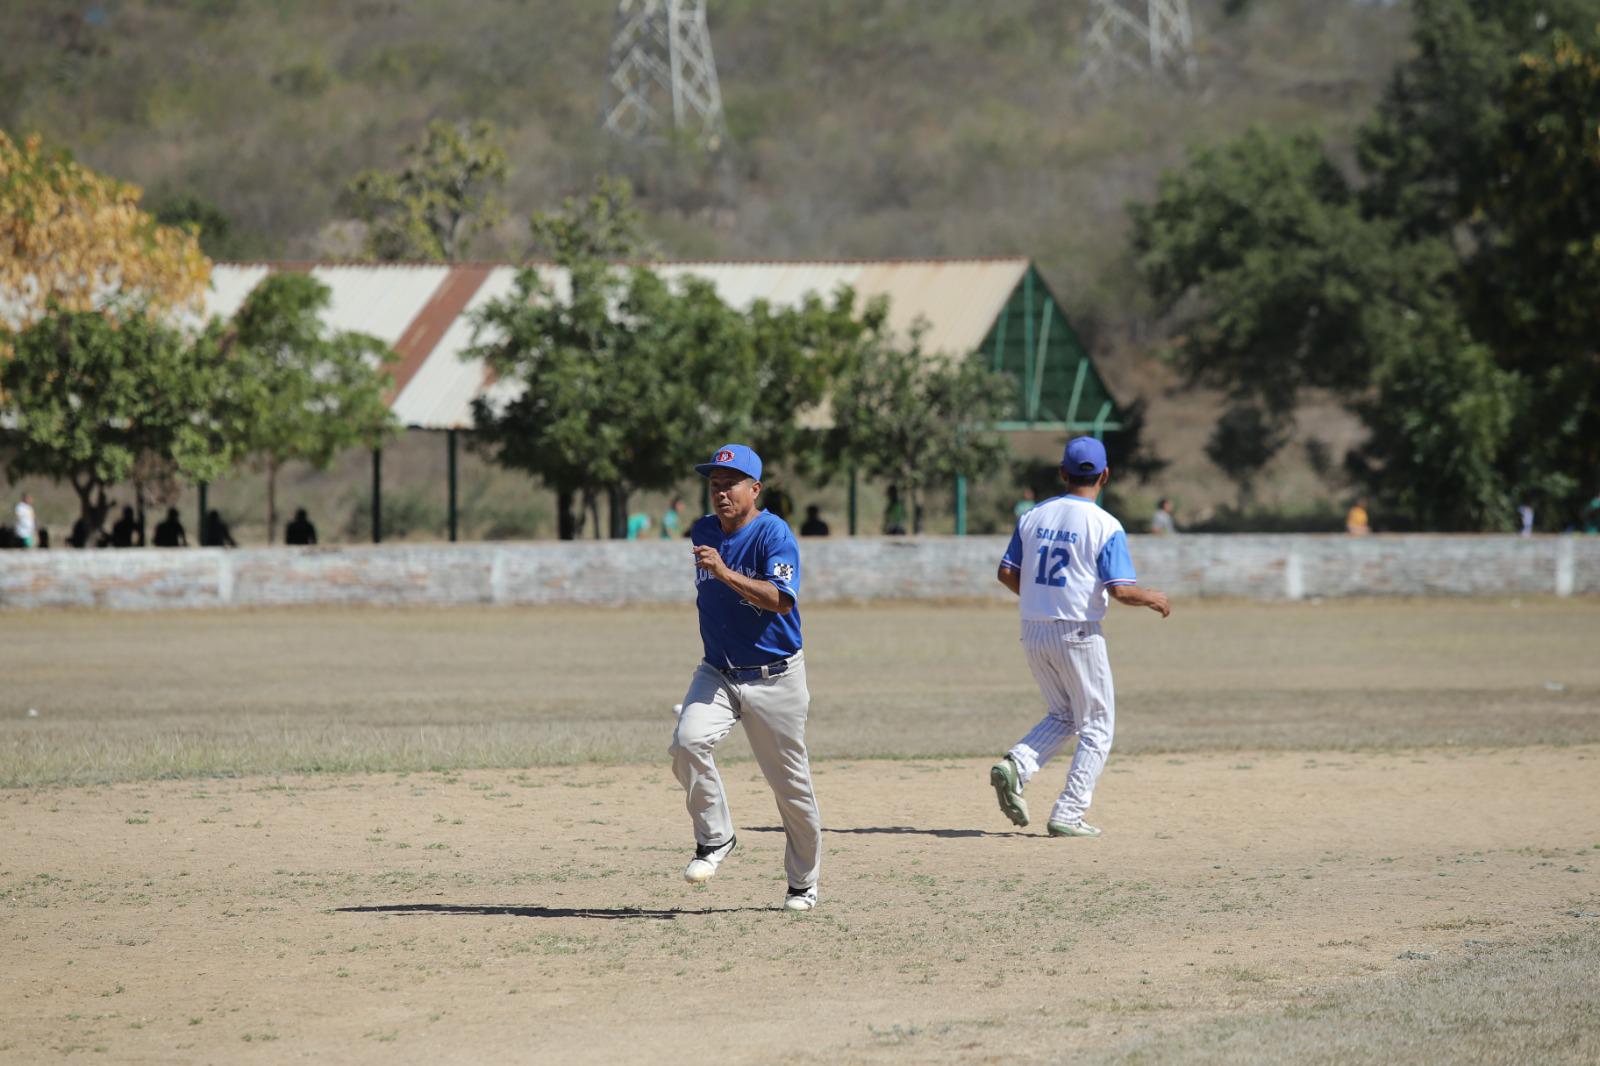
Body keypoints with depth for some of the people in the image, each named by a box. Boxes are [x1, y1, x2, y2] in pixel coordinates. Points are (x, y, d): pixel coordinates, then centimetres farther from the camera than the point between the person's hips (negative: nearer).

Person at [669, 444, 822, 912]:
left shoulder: (773, 533, -14)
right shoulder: (703, 532, 6)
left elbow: (782, 599, -29)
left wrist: (725, 573, -37)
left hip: (774, 677, -5)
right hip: (717, 673, 5)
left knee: (791, 784, 3)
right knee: (688, 742, -23)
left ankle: (803, 883, 20)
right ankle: (714, 838, -5)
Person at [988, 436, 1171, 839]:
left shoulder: (1034, 517, 5)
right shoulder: (1105, 526, -11)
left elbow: (1006, 573, 7)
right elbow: (1121, 589, -18)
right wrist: (1153, 599, 2)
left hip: (1034, 632, 5)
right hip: (1078, 635, -5)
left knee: (1062, 717, 22)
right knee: (1096, 727, 8)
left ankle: (1015, 766, -5)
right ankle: (1067, 816, 0)